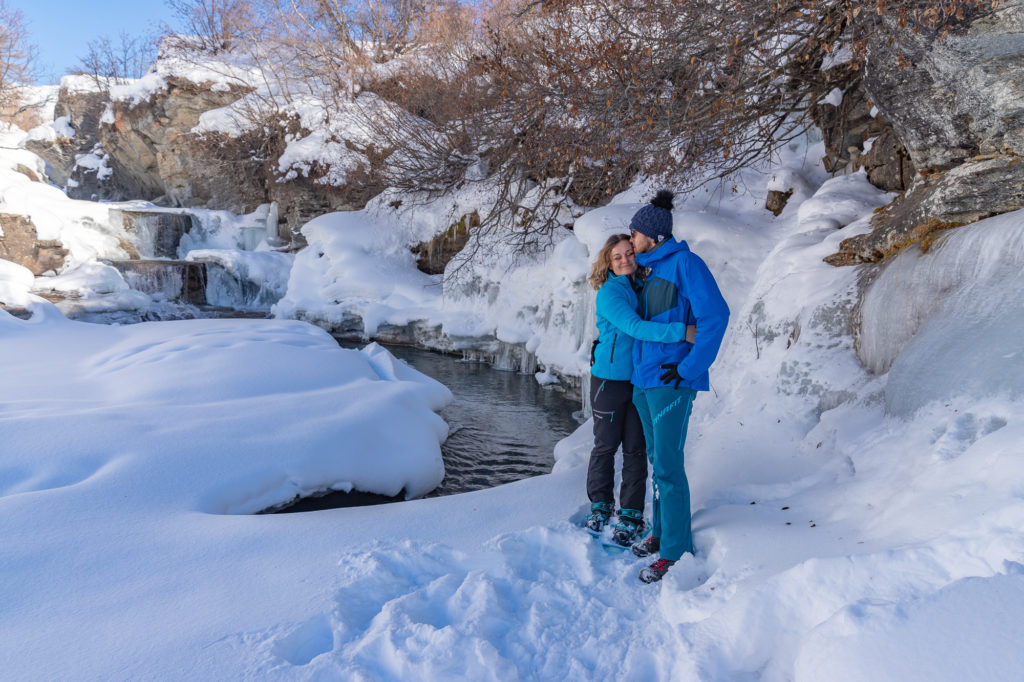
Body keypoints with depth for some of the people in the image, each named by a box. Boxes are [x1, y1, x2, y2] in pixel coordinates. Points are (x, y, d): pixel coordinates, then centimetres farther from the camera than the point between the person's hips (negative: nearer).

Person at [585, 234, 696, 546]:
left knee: (635, 448, 7)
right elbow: (635, 327, -27)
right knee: (605, 445, 7)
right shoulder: (609, 293, -13)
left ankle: (631, 514, 18)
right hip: (610, 378, -4)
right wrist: (680, 332, -33)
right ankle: (600, 504, 27)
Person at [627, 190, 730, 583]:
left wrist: (688, 368, -18)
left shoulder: (685, 264, -11)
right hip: (643, 377, 8)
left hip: (671, 381, -8)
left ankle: (676, 549, 4)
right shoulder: (649, 269, 14)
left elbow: (715, 316, -18)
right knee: (657, 458, 16)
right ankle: (661, 531, 29)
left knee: (667, 465, -6)